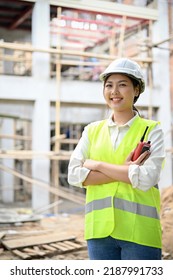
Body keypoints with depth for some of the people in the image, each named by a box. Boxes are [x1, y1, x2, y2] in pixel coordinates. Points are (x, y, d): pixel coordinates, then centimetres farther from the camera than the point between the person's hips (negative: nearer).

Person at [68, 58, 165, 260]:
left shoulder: (151, 130, 0)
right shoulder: (92, 131, 9)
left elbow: (146, 179, -14)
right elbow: (74, 175, -3)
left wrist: (97, 164, -8)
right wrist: (124, 172, -10)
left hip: (139, 231, -3)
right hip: (100, 228, 3)